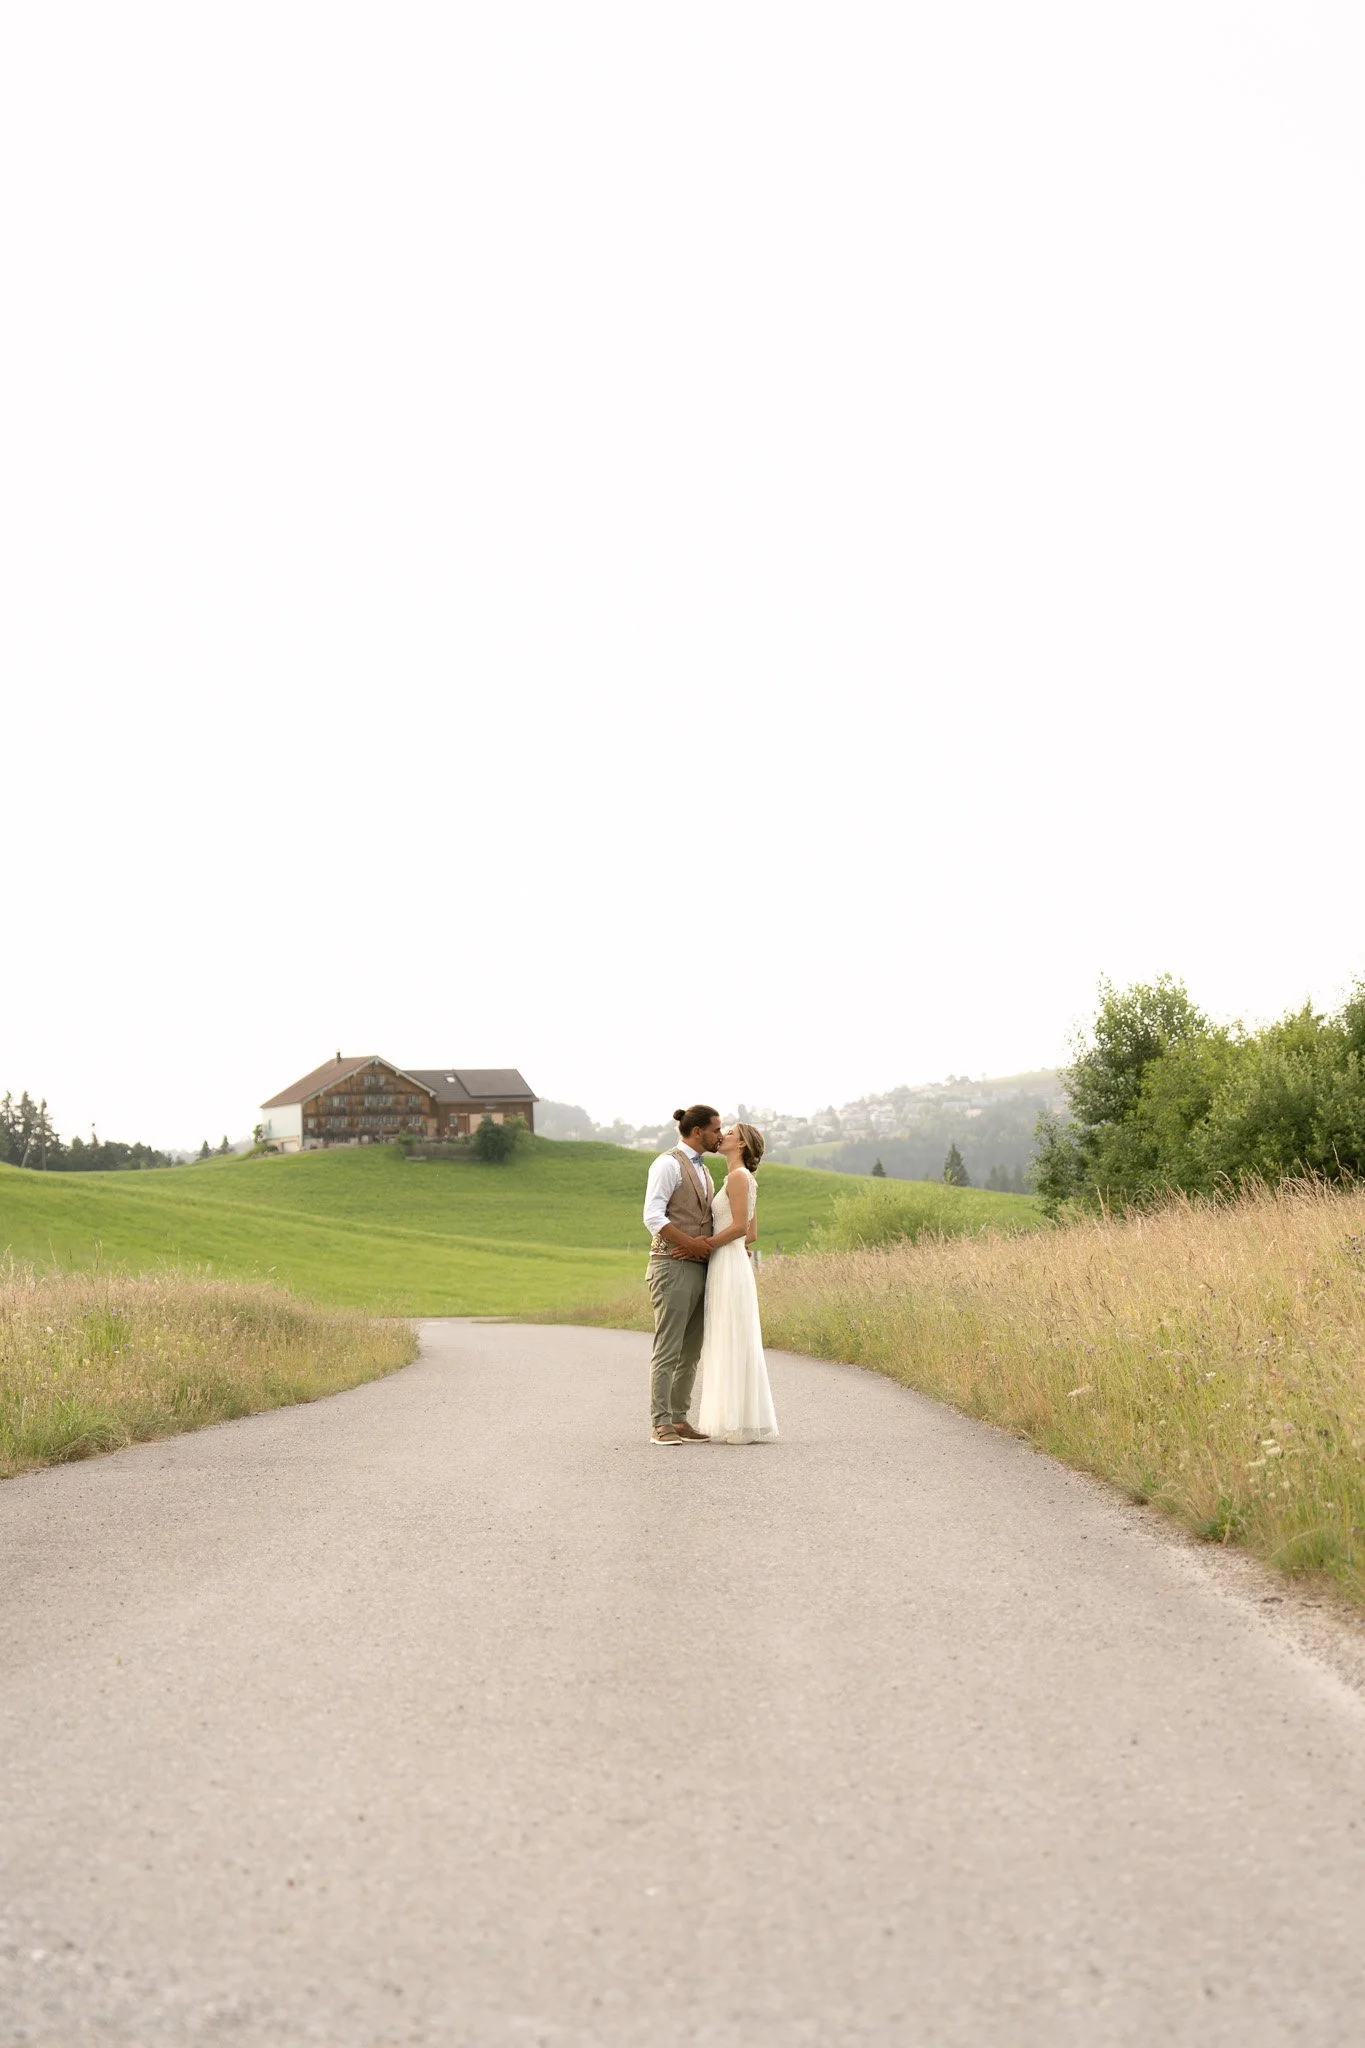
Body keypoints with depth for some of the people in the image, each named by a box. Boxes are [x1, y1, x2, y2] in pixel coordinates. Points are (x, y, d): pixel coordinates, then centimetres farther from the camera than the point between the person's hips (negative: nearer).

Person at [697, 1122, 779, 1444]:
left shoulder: (738, 1176, -10)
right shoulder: (744, 1180, 18)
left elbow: (740, 1226, -19)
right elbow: (752, 1234, 20)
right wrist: (708, 1247, 20)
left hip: (729, 1269, -10)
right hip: (728, 1268, 10)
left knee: (732, 1346, -8)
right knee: (733, 1347, 9)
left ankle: (740, 1425, -7)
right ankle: (745, 1423, 9)